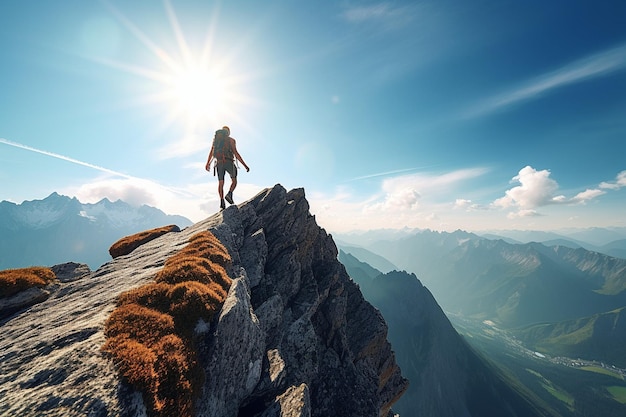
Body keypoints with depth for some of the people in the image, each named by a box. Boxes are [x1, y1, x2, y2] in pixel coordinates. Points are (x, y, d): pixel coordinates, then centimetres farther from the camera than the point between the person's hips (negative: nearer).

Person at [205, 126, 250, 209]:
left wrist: (208, 163, 35)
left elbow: (211, 153, 23)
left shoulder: (215, 139, 17)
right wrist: (245, 165, -7)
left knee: (220, 183, 4)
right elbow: (236, 153, -8)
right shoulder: (231, 140, 2)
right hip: (228, 162, -4)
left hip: (219, 163, 4)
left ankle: (222, 201, -9)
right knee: (234, 181, 10)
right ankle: (229, 194, -15)